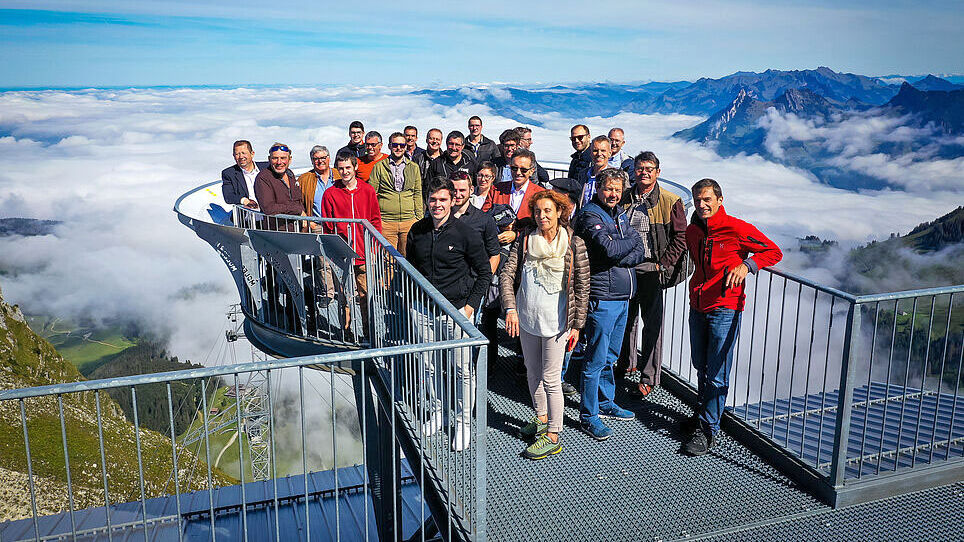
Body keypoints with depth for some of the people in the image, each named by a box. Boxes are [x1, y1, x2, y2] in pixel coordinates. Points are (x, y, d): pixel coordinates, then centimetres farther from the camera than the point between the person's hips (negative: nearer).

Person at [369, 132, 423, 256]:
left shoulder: (414, 167, 12)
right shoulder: (379, 167, 4)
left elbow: (418, 194, 15)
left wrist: (419, 218, 9)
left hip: (409, 220, 2)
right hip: (385, 222, -2)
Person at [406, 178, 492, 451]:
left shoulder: (465, 233, -10)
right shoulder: (417, 231, 2)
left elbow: (485, 272, -2)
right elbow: (410, 266, 18)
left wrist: (471, 304, -8)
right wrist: (410, 297, 11)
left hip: (457, 310, -4)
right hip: (423, 308, 4)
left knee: (462, 369, 1)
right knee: (428, 365, 13)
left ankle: (463, 423, 16)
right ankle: (436, 412, 33)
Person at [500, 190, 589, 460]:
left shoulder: (574, 244, -7)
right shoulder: (525, 239, 1)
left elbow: (582, 287, -4)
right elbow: (507, 274, -2)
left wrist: (576, 325, -6)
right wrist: (510, 308, -15)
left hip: (556, 321, -4)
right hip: (526, 318, 5)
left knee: (550, 378, -1)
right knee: (532, 372, 18)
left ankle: (552, 436, 10)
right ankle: (541, 418, 38)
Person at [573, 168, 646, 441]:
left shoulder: (620, 214, 14)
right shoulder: (590, 216, -10)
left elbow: (639, 253, 6)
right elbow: (610, 249, -26)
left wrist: (618, 258, -13)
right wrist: (632, 239, -6)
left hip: (623, 296, 8)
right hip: (602, 298, -8)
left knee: (610, 356, 18)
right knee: (596, 359, -2)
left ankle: (606, 403, 32)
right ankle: (588, 415, 8)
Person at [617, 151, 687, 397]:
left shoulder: (669, 201, -6)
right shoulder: (624, 198, 6)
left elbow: (681, 236, -5)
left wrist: (663, 264, -11)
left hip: (650, 269, -4)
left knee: (652, 322, 0)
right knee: (627, 316, 16)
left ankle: (649, 377, 9)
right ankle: (627, 362, 36)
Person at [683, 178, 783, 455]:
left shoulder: (737, 228, -11)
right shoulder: (692, 231, 7)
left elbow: (774, 252, -6)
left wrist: (746, 265, -22)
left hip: (724, 309, -6)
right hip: (697, 307, 6)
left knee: (716, 374, -3)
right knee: (701, 368, 17)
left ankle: (708, 429, 5)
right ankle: (702, 415, 34)